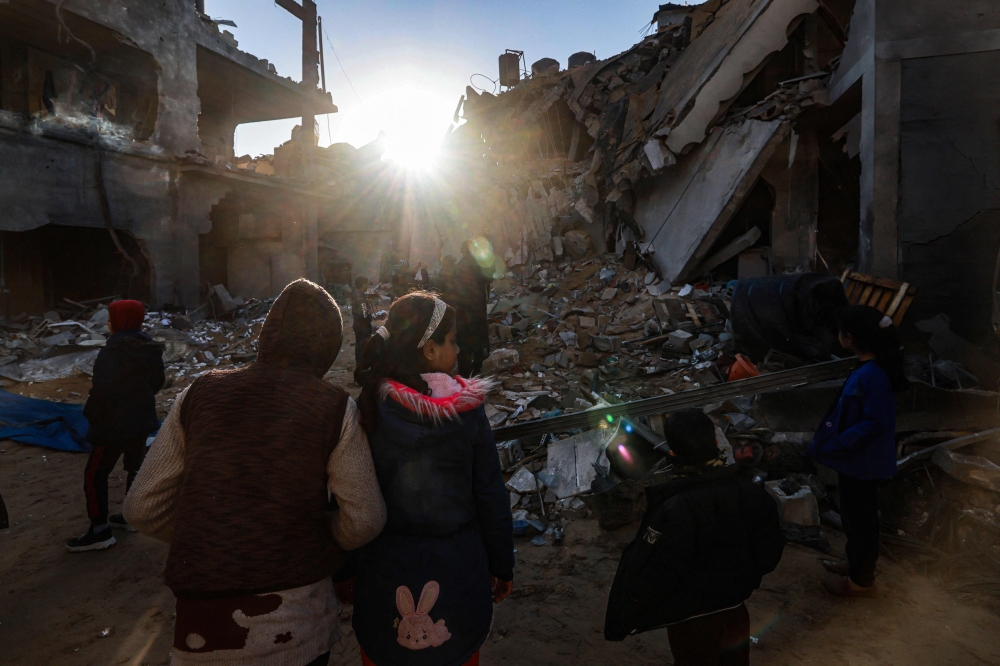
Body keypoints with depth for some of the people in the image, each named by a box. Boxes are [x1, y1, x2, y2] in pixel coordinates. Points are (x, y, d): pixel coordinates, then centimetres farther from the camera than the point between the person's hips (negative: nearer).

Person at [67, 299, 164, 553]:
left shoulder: (114, 351, -22)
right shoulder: (148, 347, 1)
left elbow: (103, 389, -21)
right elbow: (157, 382, 10)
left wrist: (91, 414, -5)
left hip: (114, 423, -8)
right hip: (142, 419, 8)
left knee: (95, 474, 5)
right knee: (136, 466, 19)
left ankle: (100, 532, 10)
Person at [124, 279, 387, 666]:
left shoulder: (199, 395, -3)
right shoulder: (334, 408, -11)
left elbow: (143, 508, 1)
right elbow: (365, 520, -11)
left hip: (203, 628, 1)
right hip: (299, 625, -1)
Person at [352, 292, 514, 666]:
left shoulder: (367, 410, -13)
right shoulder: (467, 411, -14)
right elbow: (491, 497, -9)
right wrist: (502, 566, 5)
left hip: (385, 566, 1)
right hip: (458, 566, 0)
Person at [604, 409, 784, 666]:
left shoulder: (676, 511, -32)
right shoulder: (751, 492, -13)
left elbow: (653, 579, -26)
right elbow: (770, 550, -1)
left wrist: (625, 619, -12)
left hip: (693, 620, -5)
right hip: (736, 610, 5)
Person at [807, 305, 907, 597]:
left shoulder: (872, 375, -27)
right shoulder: (871, 367, 4)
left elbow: (875, 423, -27)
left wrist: (833, 444, -22)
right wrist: (830, 438, 12)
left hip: (862, 461, -9)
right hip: (858, 457, 9)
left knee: (858, 517, 7)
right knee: (856, 515, 23)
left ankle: (861, 581, 25)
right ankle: (857, 564, 41)